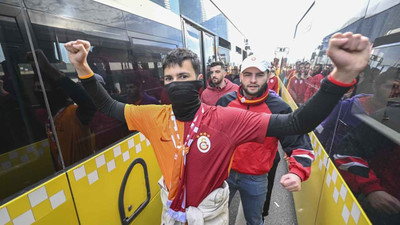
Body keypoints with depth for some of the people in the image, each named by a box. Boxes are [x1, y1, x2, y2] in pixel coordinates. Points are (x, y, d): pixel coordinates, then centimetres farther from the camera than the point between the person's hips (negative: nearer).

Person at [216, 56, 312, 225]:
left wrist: (297, 173, -25)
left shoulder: (279, 108, -13)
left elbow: (300, 144, -10)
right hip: (224, 172, 2)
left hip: (256, 179, -1)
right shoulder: (225, 101, -7)